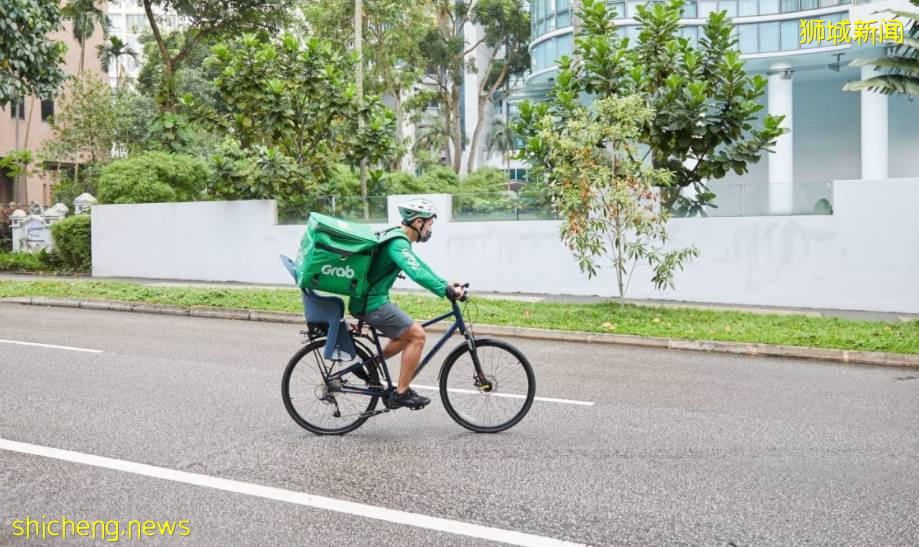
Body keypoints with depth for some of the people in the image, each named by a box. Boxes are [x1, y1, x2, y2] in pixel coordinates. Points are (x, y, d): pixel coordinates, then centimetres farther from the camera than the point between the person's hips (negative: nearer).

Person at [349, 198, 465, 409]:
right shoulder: (398, 243, -20)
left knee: (408, 334, 18)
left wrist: (446, 284, 12)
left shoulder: (397, 238, 13)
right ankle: (401, 394, -1)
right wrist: (447, 291, -33)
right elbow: (417, 274, -34)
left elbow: (420, 265, 20)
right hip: (373, 304, -10)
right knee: (417, 336, -6)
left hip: (366, 299, 10)